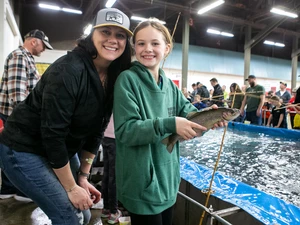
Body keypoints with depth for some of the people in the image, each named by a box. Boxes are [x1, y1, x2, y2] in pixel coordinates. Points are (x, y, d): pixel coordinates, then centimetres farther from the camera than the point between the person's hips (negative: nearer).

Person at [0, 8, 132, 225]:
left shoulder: (113, 78, -3)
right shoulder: (69, 70, -26)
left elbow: (96, 129, 2)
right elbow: (52, 133, -26)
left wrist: (83, 176, 2)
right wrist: (71, 187, -17)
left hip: (59, 152, 8)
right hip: (23, 150, -7)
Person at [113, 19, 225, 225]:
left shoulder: (170, 85, 6)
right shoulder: (128, 79, -13)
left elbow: (190, 115, 3)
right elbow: (125, 130, -21)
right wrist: (169, 124, -32)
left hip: (168, 179, 7)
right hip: (143, 184, -6)